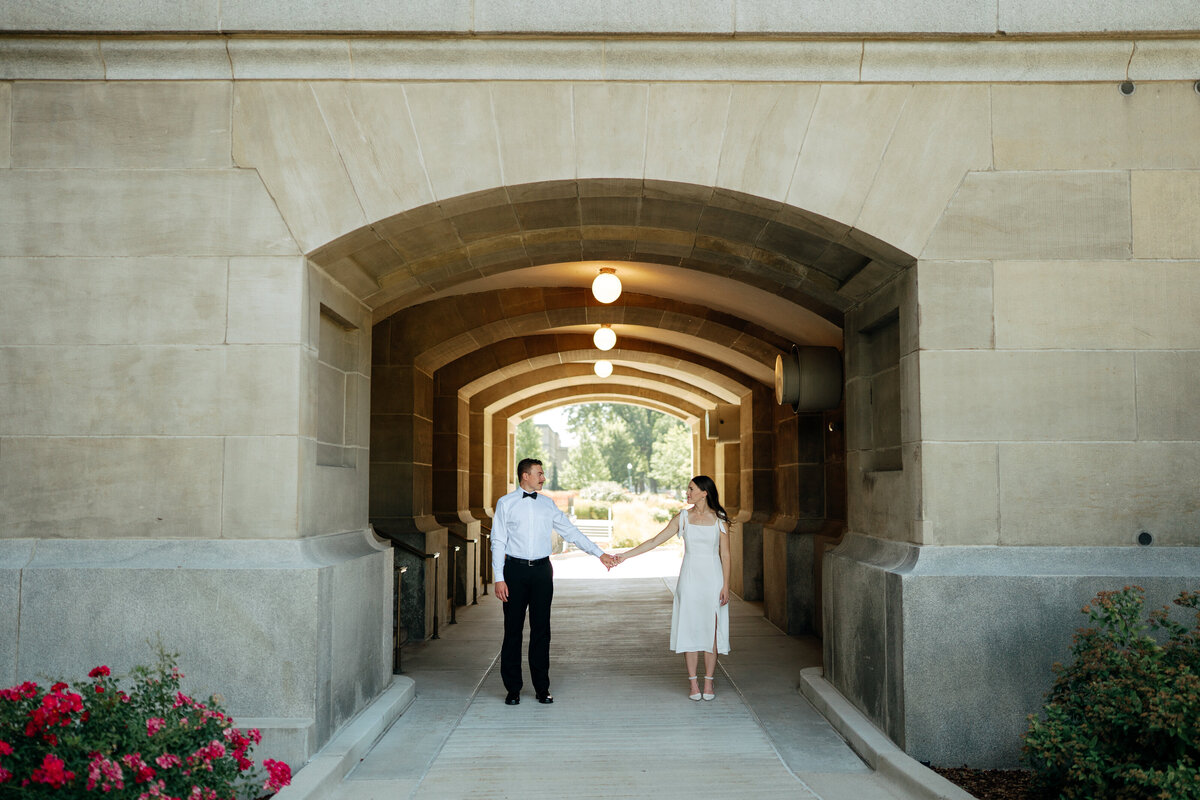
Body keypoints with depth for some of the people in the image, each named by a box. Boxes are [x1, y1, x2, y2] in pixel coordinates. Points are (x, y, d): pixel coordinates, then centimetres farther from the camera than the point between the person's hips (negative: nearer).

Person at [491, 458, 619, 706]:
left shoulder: (547, 504, 10)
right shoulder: (506, 503, 1)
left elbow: (571, 532, 12)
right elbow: (498, 541, -1)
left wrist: (600, 554, 5)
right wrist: (499, 578, -8)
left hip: (542, 570, 3)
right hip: (516, 569, -3)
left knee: (541, 629, 5)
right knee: (513, 630, 2)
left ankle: (542, 688, 14)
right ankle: (512, 689, 13)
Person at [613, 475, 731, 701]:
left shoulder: (719, 519, 0)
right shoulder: (683, 517, 4)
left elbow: (725, 554, 1)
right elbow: (655, 541, 4)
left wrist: (726, 585, -5)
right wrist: (626, 554, 0)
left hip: (713, 579, -1)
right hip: (690, 578, 1)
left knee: (711, 629, 1)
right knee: (689, 629, 0)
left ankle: (708, 682, 10)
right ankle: (693, 683, 8)